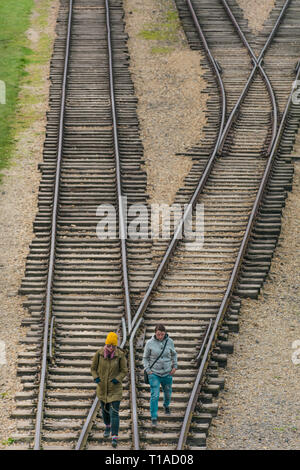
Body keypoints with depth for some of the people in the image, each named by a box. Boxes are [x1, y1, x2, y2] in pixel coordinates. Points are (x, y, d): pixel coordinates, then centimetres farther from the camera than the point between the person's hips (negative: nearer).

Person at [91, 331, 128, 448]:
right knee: (105, 409, 21)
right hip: (102, 387, 3)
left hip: (115, 387, -3)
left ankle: (114, 438, -13)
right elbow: (93, 368, 3)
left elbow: (124, 371, -4)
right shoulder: (99, 353, -11)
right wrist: (96, 377, -13)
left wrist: (117, 379, -19)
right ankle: (108, 427, 50)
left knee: (114, 412, -11)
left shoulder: (120, 355, -15)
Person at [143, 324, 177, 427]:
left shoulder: (169, 341, -7)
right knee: (154, 395, -11)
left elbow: (174, 354, 12)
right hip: (154, 373, -3)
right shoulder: (150, 343, -12)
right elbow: (145, 357, 0)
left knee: (168, 392, 20)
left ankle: (166, 405, 53)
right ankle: (154, 418, -4)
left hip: (167, 373, 3)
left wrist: (174, 366, 4)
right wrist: (147, 370, -10)